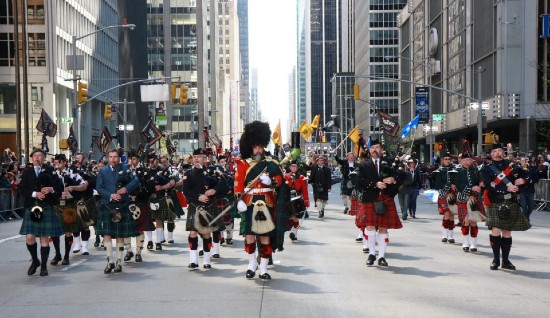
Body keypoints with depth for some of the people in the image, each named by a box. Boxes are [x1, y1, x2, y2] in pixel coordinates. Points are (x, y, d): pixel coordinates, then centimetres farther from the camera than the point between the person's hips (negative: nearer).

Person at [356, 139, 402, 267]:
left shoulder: (388, 164, 12)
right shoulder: (364, 165, 10)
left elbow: (400, 177, 8)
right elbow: (360, 182, -3)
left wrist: (394, 179, -13)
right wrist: (375, 184, -15)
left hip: (386, 200, 1)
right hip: (370, 200, -1)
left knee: (383, 228, 3)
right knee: (370, 226, -7)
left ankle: (381, 256, 11)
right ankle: (371, 254, 9)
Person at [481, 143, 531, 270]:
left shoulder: (512, 165, 14)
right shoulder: (486, 169, 4)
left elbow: (525, 175, 12)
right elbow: (489, 185, -11)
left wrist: (522, 180, -11)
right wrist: (506, 188, -20)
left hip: (511, 204, 3)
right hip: (495, 204, -3)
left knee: (507, 232, 8)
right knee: (496, 230, -12)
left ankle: (506, 260, 17)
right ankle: (496, 259, 1)